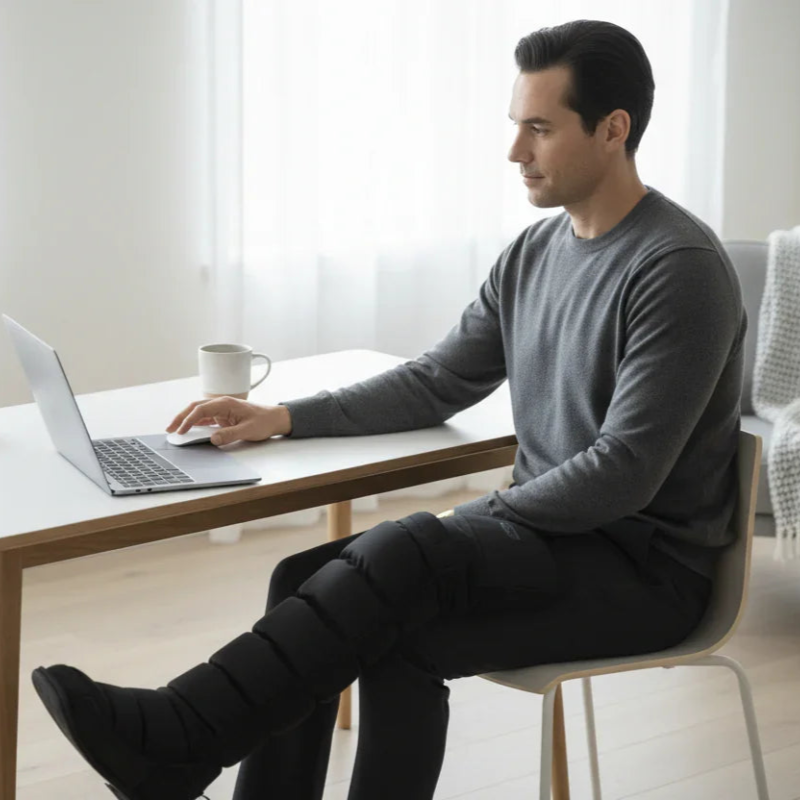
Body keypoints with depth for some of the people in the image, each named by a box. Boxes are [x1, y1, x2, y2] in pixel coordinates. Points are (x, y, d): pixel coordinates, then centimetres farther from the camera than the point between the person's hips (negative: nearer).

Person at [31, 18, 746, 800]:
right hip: (540, 532, 8)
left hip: (646, 565, -8)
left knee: (409, 556, -30)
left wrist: (480, 520, -16)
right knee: (309, 581, -13)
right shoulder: (533, 252, 9)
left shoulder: (679, 268, -17)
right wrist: (283, 417, 2)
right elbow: (434, 383, 14)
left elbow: (624, 474, -21)